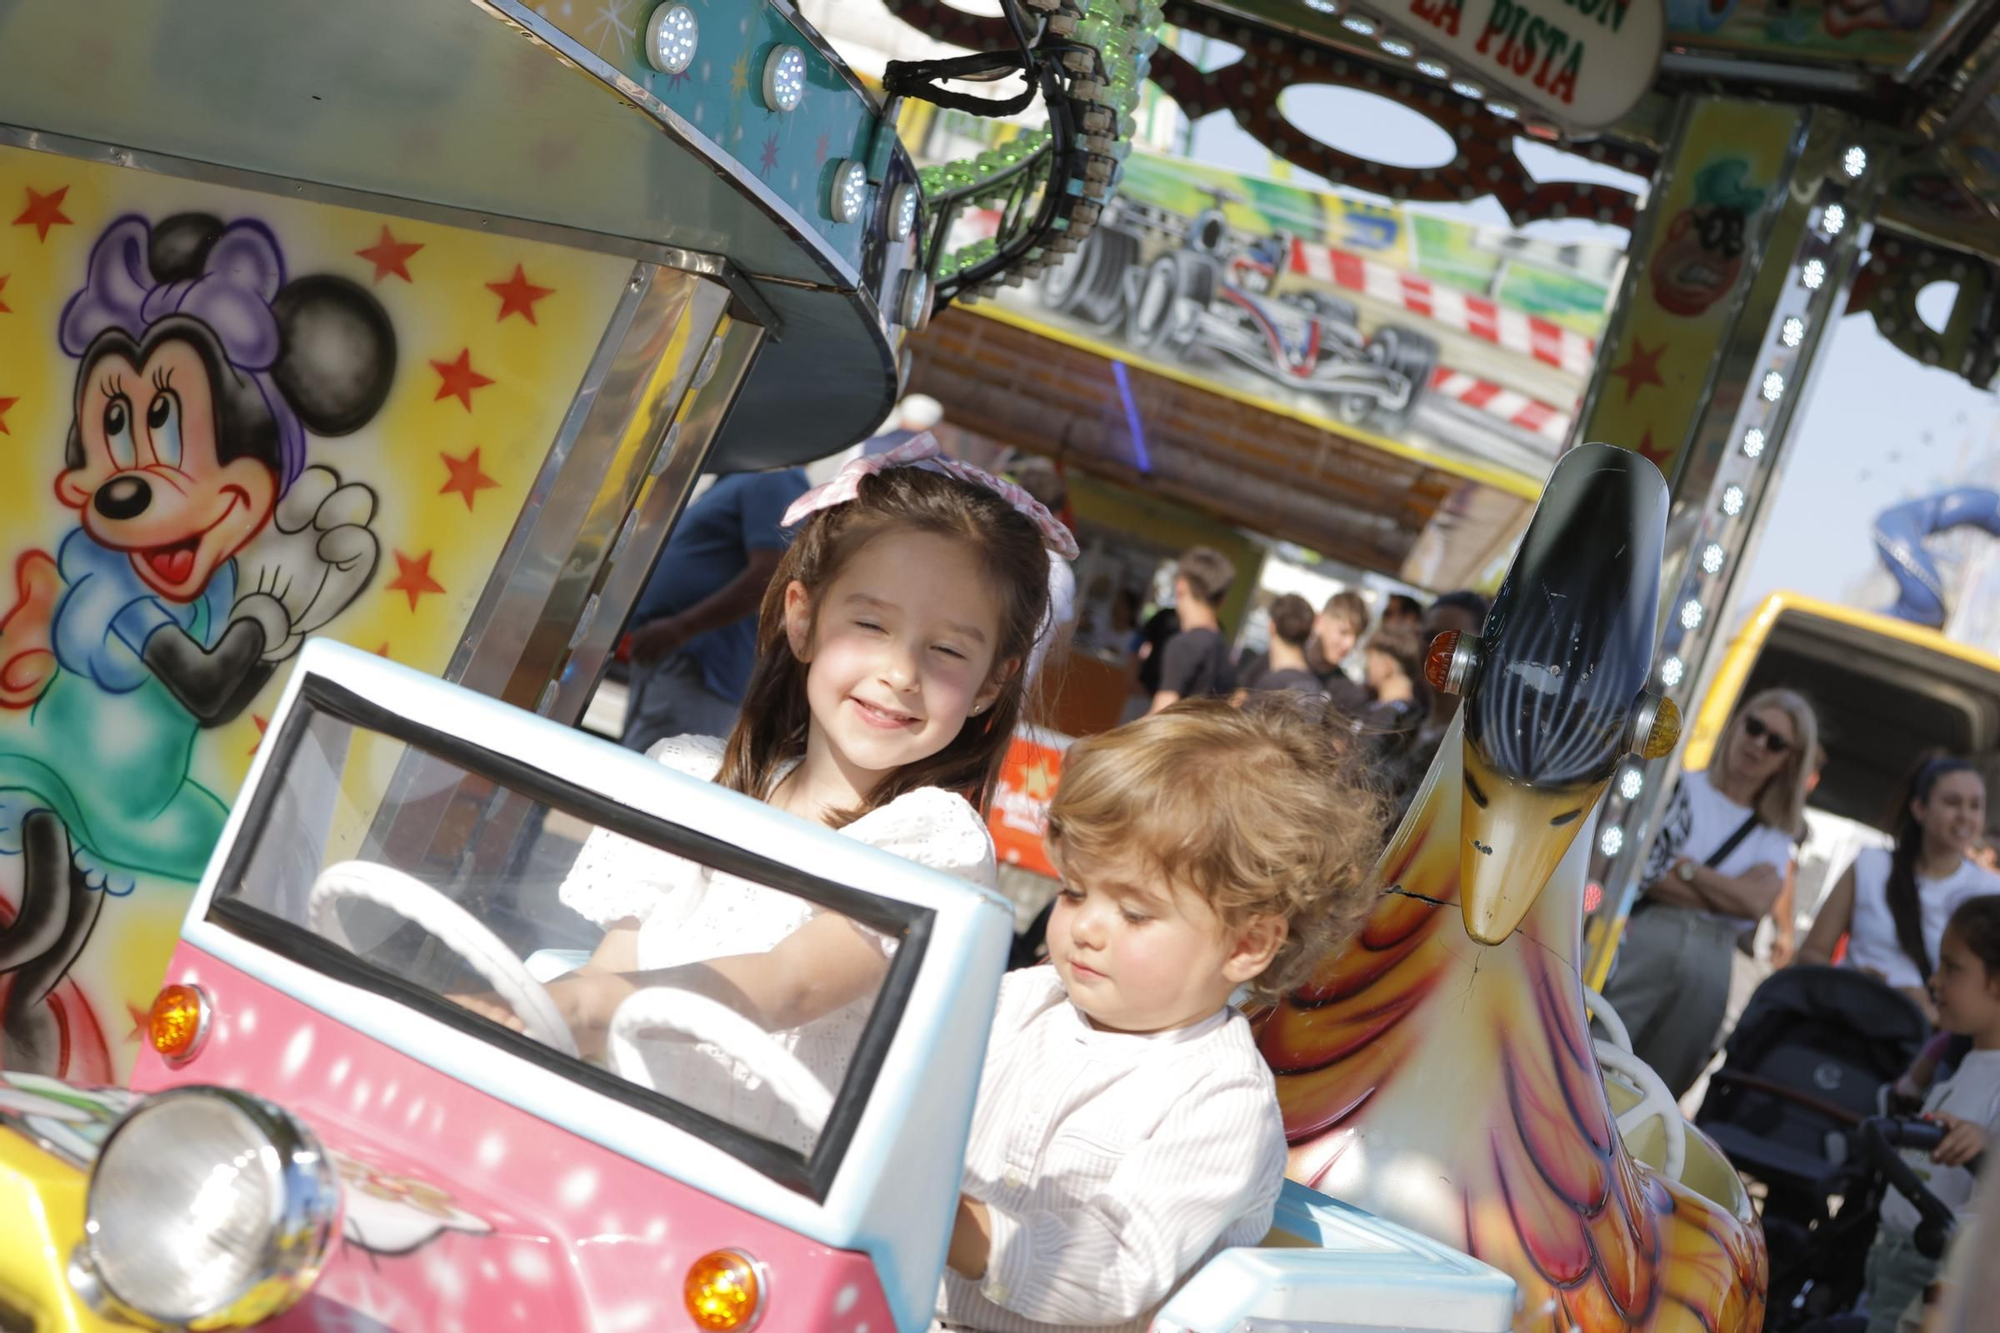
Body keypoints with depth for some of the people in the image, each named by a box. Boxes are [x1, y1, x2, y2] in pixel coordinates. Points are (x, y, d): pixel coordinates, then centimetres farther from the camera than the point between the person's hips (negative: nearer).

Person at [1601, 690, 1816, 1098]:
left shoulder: (1774, 838, 15)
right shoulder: (1680, 786, 6)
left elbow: (1756, 902, -5)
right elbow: (1637, 869, -8)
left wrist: (1682, 865, -4)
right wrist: (1726, 895, -7)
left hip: (1710, 970, 3)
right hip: (1644, 943, -3)